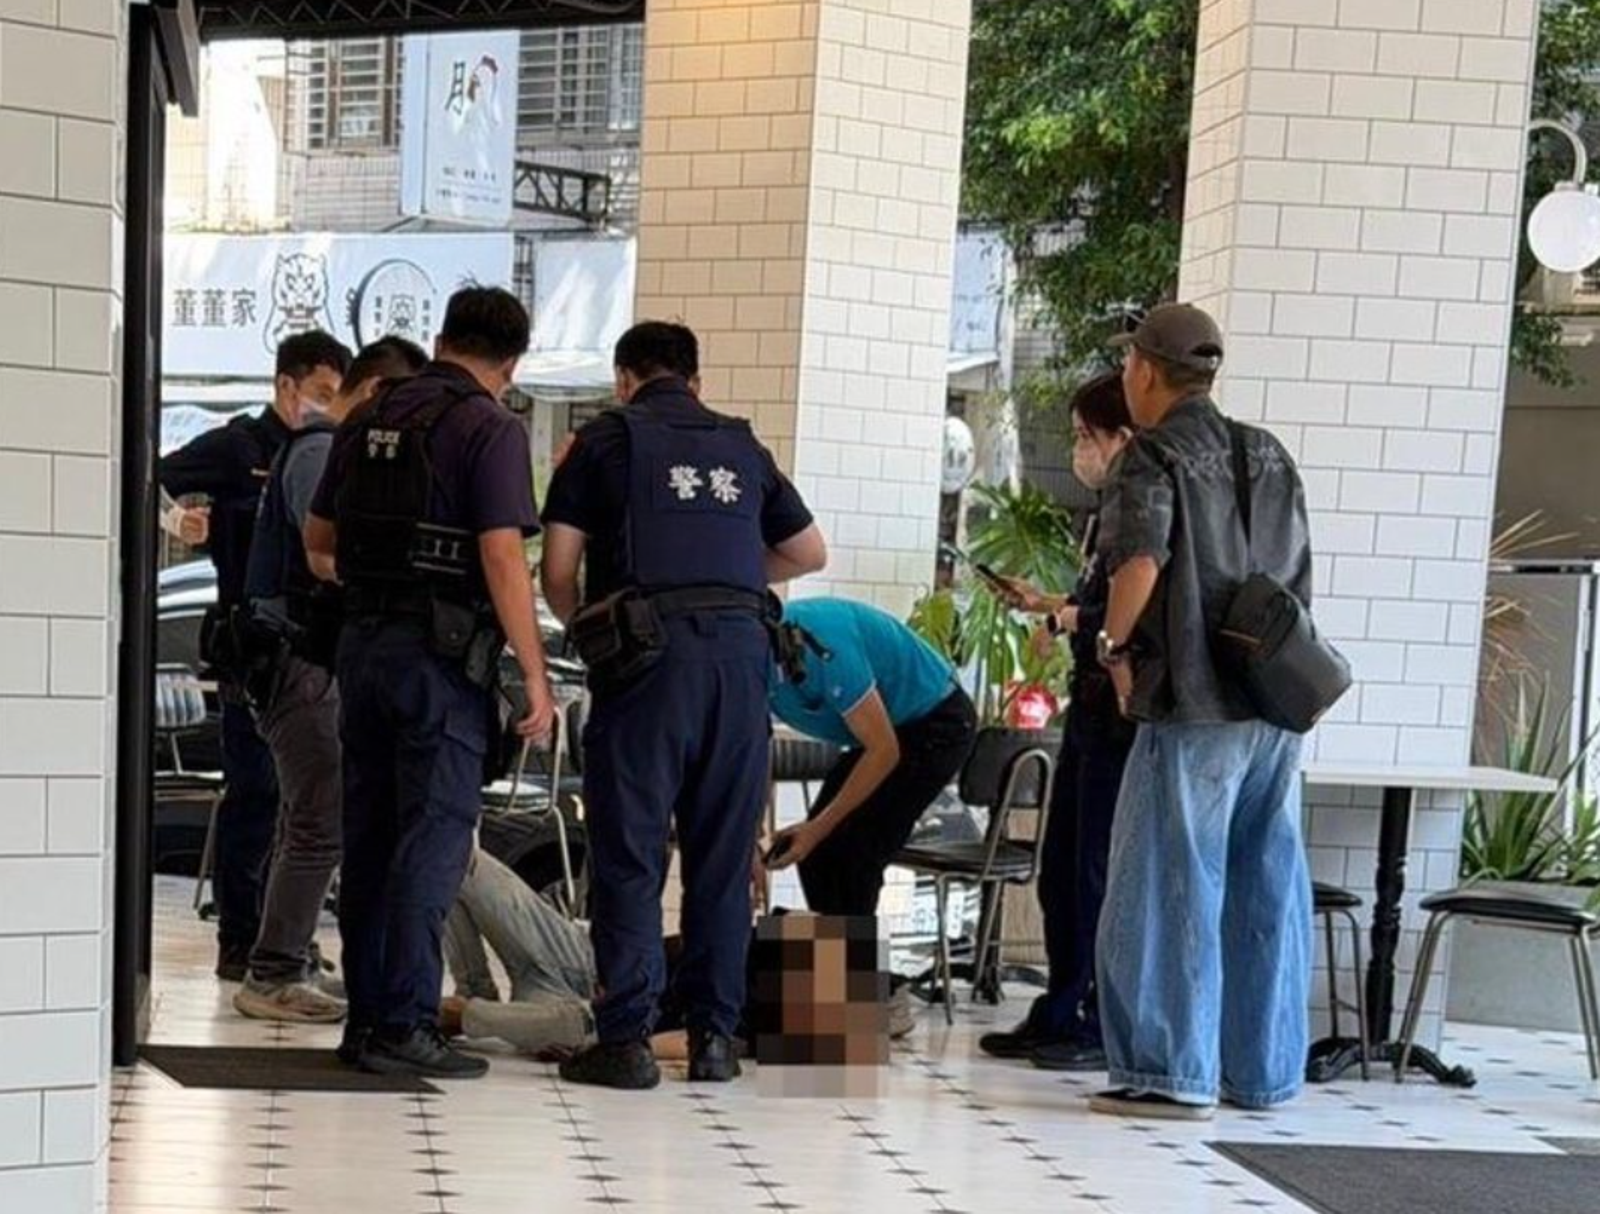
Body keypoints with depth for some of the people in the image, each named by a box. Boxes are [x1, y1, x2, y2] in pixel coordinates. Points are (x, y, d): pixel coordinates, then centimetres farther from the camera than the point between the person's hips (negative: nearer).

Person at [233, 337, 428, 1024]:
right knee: (322, 824, -10)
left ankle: (280, 972, 20)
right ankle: (273, 978, -6)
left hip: (306, 662, 11)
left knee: (308, 822, 13)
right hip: (300, 660, -11)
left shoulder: (329, 448, 19)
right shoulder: (320, 451, -12)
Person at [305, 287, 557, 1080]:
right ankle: (404, 1026, -4)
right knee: (434, 838, -3)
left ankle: (365, 1017, 17)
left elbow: (316, 540, 21)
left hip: (362, 642, 7)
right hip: (441, 651, -7)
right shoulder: (490, 429, -8)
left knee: (368, 835, 12)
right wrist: (536, 676, -15)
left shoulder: (369, 421, 13)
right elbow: (503, 557, -17)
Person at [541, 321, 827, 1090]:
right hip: (741, 651, 3)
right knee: (724, 856, 9)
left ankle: (626, 1038, 1)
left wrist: (584, 629, 21)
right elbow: (809, 552, 27)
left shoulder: (606, 439, 8)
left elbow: (557, 570, 3)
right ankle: (715, 1034, 13)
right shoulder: (742, 447, 18)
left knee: (630, 853, 2)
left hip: (650, 656, -3)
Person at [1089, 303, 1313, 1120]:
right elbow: (1296, 573, 18)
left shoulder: (1152, 459, -7)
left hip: (1194, 701, -7)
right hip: (1279, 702, 7)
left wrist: (1115, 646, -7)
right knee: (1268, 890, 11)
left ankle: (1174, 1072, 1)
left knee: (1171, 885, 0)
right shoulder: (1268, 456, 15)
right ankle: (1265, 1073, 18)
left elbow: (1139, 567, -21)